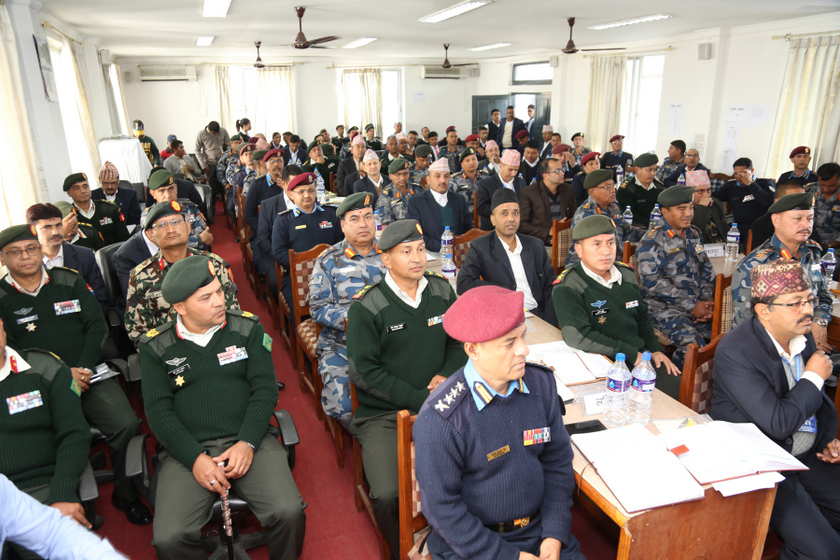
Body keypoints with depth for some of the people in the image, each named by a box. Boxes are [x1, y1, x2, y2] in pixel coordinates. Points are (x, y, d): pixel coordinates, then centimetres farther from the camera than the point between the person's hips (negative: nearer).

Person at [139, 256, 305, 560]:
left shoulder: (247, 328, 6)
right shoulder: (155, 347, 6)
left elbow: (265, 389, 2)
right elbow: (158, 411, 1)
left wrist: (247, 443, -12)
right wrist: (195, 458, -12)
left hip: (249, 442, 0)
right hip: (187, 450, 0)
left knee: (289, 513, -22)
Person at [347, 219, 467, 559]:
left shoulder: (442, 292, 6)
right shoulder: (367, 307, -8)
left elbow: (457, 341, 17)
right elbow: (364, 372, -10)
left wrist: (446, 374, -4)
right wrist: (420, 400, -14)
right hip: (383, 414, -3)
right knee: (388, 495, -21)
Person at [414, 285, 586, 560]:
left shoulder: (541, 383, -5)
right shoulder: (438, 420, -22)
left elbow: (558, 462, 5)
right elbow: (442, 508, -15)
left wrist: (554, 534, -3)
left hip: (540, 529, 5)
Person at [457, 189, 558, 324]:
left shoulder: (536, 245, 14)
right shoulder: (480, 247, 2)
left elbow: (551, 286, 12)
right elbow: (463, 285, -9)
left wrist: (549, 323, -5)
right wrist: (507, 292, -9)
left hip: (539, 315, 4)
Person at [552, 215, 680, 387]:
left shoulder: (627, 274, 11)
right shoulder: (568, 287, -12)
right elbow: (577, 336, -25)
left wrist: (655, 350, 11)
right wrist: (631, 355, -17)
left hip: (641, 358, 7)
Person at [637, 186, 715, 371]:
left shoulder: (694, 234, 15)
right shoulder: (652, 241, -9)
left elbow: (706, 269, 21)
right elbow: (653, 283, -17)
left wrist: (707, 301, 4)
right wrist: (692, 306, -14)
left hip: (697, 306, 7)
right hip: (665, 308, -7)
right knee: (693, 345, -27)